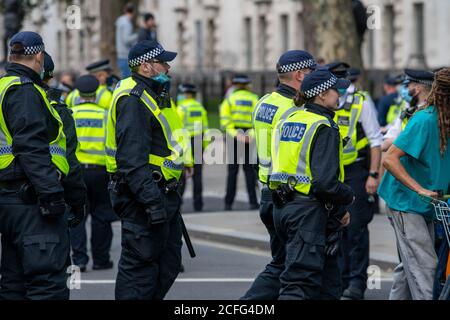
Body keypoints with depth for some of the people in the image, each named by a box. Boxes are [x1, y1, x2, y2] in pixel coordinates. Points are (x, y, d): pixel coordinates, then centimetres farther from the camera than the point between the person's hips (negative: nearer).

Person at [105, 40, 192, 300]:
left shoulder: (154, 95, 17)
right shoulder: (133, 100, -17)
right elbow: (132, 159, -25)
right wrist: (152, 201, -28)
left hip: (163, 193, 11)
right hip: (143, 195, -11)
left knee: (169, 264, 14)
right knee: (140, 268, -7)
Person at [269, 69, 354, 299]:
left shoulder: (287, 121, 13)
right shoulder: (324, 128, -13)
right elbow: (326, 182, -23)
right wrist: (348, 197, -1)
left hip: (282, 208, 9)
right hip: (308, 211, -9)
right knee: (300, 281, -11)